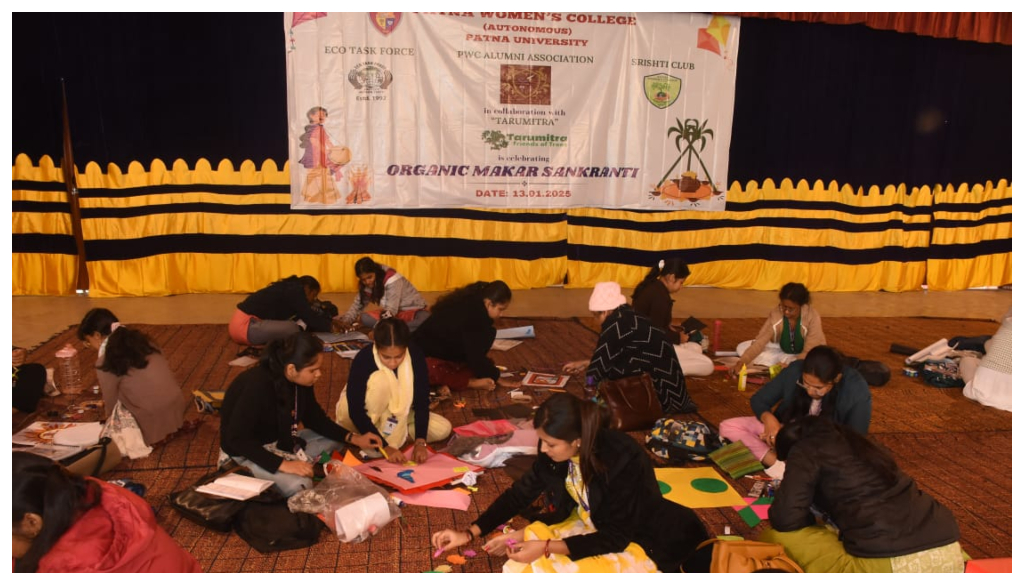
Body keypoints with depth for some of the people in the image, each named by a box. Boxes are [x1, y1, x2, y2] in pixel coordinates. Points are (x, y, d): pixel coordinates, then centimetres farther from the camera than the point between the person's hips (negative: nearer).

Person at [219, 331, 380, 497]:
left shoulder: (300, 380, -9)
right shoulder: (257, 387, -33)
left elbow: (314, 418, 5)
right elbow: (236, 439, -31)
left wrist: (353, 438, -5)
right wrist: (282, 464, -36)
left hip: (279, 441, 8)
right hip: (246, 451, -8)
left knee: (334, 440, 2)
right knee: (299, 485, -27)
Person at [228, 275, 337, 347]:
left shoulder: (289, 288, 18)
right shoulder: (295, 291, -11)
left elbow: (305, 315, 21)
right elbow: (309, 317, -11)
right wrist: (329, 327, 3)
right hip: (245, 326, -11)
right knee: (292, 328, -29)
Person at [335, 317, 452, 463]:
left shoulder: (415, 356, -23)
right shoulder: (364, 358, -31)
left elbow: (422, 401, -20)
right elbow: (356, 411, -29)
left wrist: (420, 442, -33)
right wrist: (385, 446, -35)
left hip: (396, 415, 4)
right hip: (356, 414, -4)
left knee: (443, 429, -16)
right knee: (381, 380, -35)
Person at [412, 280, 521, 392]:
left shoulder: (472, 306, -3)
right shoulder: (470, 315, -29)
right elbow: (475, 354, -25)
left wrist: (490, 371, 7)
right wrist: (496, 377, -16)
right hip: (424, 354, -9)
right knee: (431, 370, -43)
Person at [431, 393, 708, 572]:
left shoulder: (623, 461, -34)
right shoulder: (557, 450, -15)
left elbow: (615, 536, -27)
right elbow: (521, 492, -1)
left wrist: (546, 548, -30)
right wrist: (470, 533, -8)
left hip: (636, 540, -6)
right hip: (592, 525, 7)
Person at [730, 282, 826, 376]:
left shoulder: (812, 316, -30)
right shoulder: (776, 314, -24)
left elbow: (809, 352, -27)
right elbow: (759, 342, -26)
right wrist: (741, 363, -39)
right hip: (782, 350, 3)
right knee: (742, 348, -16)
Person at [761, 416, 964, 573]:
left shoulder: (805, 450, 7)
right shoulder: (854, 443, 27)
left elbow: (785, 518, -3)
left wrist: (811, 517, 19)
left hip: (889, 565, -7)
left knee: (779, 535, 6)